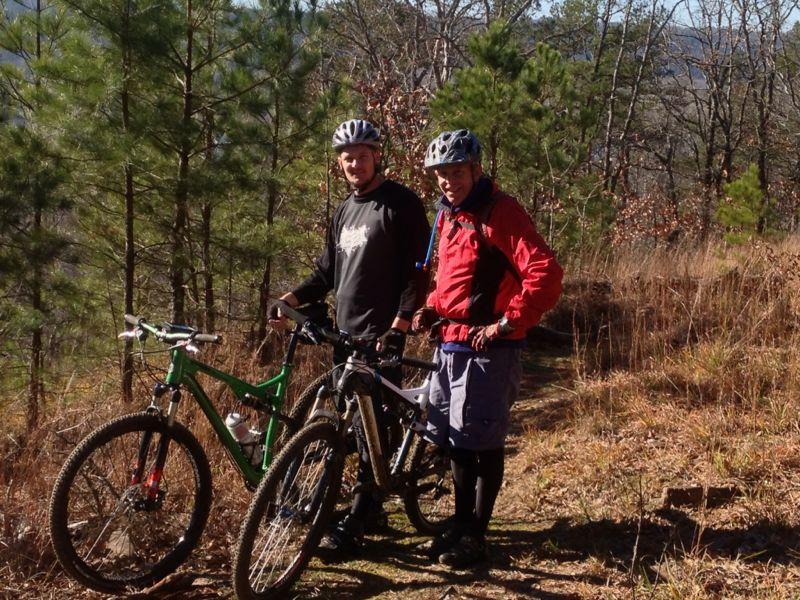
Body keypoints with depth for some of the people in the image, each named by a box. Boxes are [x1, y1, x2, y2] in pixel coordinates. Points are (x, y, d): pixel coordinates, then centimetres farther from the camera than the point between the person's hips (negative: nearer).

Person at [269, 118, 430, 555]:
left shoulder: (401, 204, -7)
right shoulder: (344, 212, 18)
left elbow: (419, 273, -12)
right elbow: (326, 273, 20)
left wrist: (399, 325, -21)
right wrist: (291, 299, 3)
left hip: (381, 335, -8)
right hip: (345, 333, 8)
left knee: (369, 426, -9)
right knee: (350, 423, 12)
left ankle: (353, 527, -5)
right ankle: (372, 507, 26)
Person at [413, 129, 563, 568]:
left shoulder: (500, 213, -13)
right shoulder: (448, 215, 14)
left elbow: (546, 275, -21)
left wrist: (507, 322, -21)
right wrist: (432, 308, 10)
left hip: (488, 348, -8)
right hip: (450, 343, 9)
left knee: (483, 443, 1)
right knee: (455, 439, 15)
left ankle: (476, 536, 13)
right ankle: (461, 524, 29)